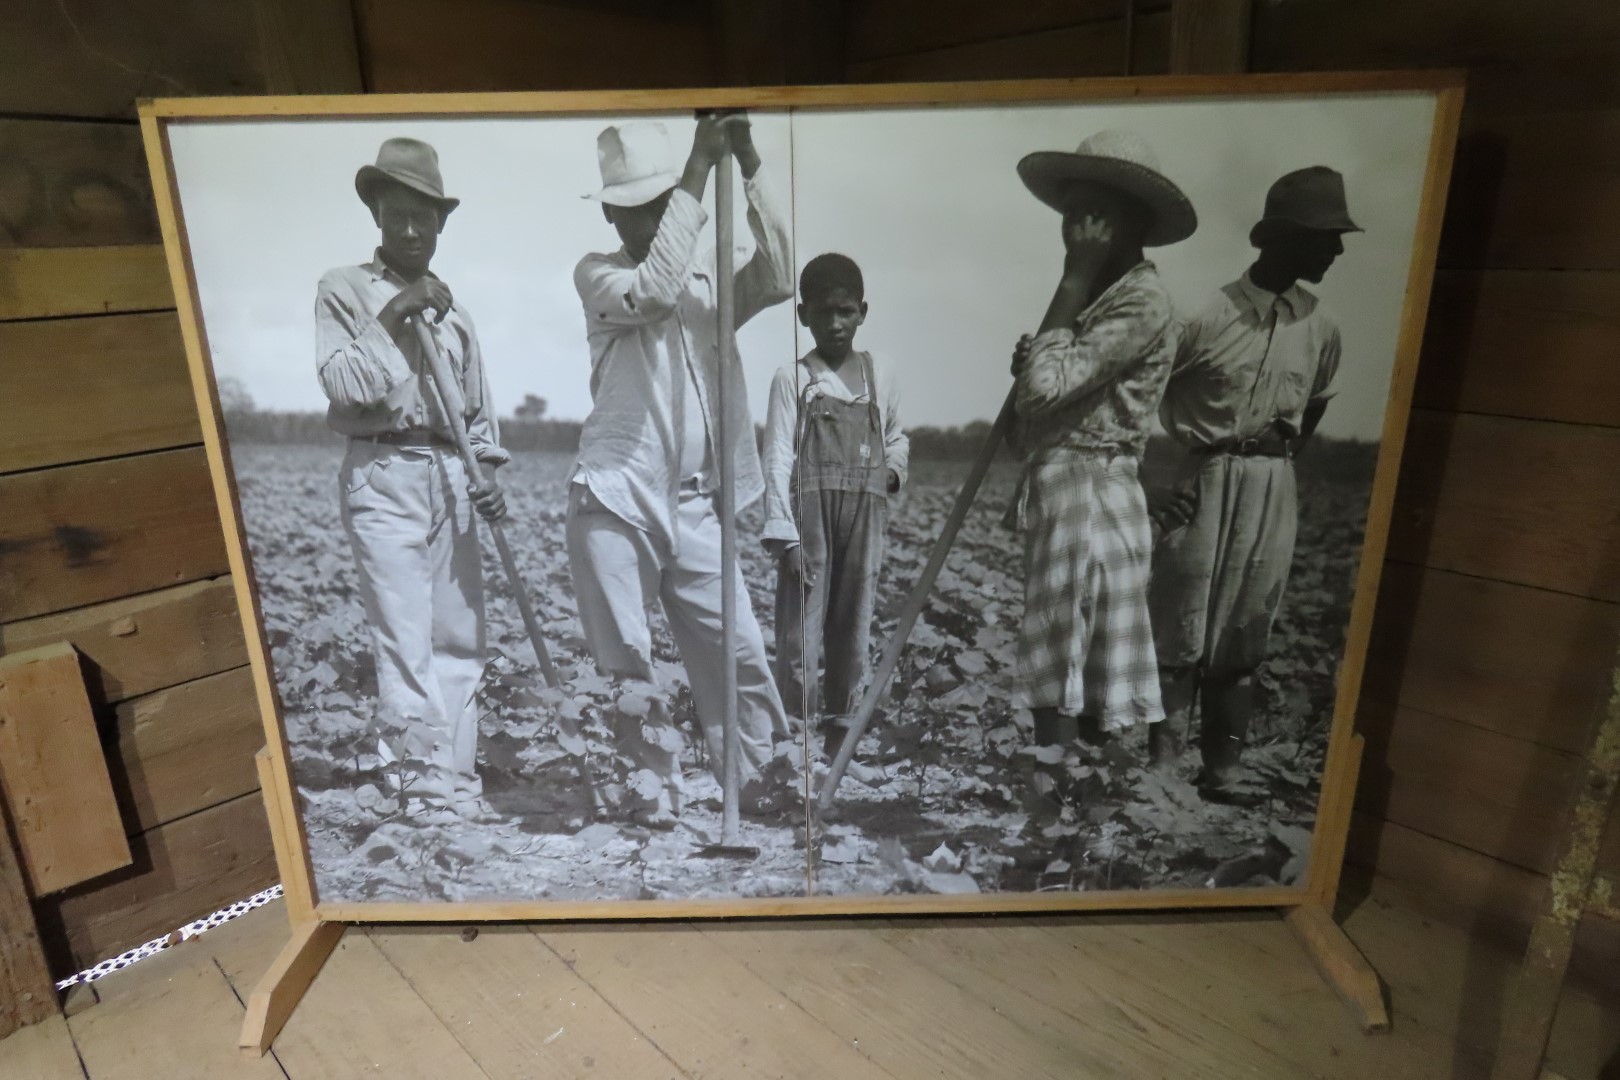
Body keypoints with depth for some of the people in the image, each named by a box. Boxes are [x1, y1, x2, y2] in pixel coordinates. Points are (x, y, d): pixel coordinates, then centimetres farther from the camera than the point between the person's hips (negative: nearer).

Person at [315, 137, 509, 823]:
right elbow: (342, 385, -7)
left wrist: (487, 471, 4)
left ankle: (458, 785, 12)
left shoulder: (453, 309, 19)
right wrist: (393, 316, -10)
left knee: (459, 638, 4)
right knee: (406, 642, -9)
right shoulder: (344, 288, 6)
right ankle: (437, 790, -5)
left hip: (450, 478, 5)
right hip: (382, 476, -4)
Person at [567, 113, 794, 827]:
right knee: (624, 665, 3)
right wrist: (700, 167, -16)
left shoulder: (709, 283, 13)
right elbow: (654, 290, -18)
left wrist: (749, 169, -14)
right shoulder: (597, 275, 4)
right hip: (614, 504, -2)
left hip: (693, 507, 3)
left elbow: (777, 281, -8)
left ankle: (757, 784, 16)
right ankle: (659, 788, 19)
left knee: (736, 652, 1)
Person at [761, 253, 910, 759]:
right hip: (810, 514, -3)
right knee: (801, 627, -4)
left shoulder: (878, 371, 9)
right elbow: (778, 457, -7)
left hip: (864, 516, 4)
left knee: (853, 626, 10)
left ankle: (840, 723, 24)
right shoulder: (792, 377, -1)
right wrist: (782, 529, -15)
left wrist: (894, 469, 2)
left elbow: (896, 435, 23)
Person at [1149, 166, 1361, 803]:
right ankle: (1158, 755, 6)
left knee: (1245, 632, 8)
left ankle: (1222, 766, 16)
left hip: (1275, 491, 5)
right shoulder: (1210, 316, -8)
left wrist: (1280, 458, 15)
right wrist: (1195, 448, -4)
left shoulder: (1321, 328, 7)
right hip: (1207, 484, -4)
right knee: (1181, 625, -4)